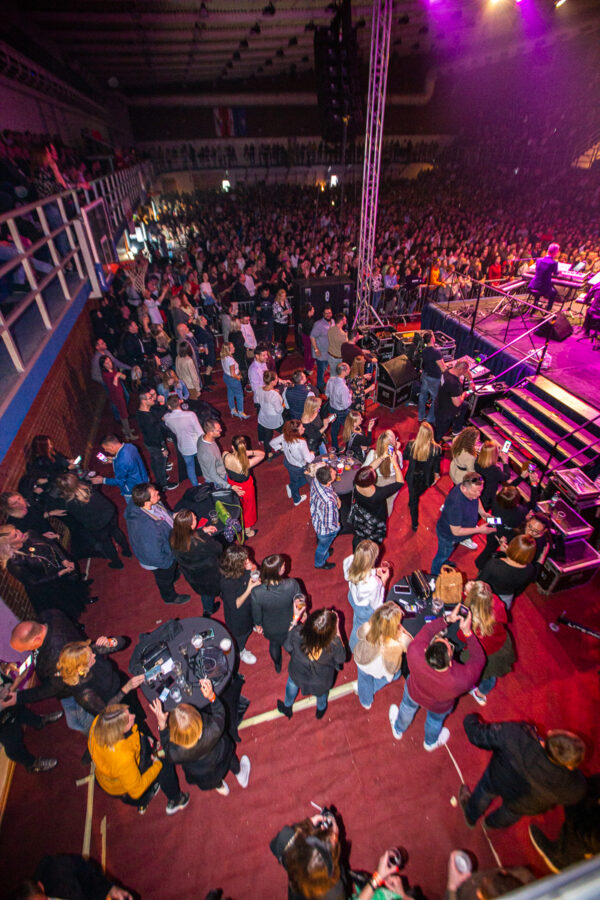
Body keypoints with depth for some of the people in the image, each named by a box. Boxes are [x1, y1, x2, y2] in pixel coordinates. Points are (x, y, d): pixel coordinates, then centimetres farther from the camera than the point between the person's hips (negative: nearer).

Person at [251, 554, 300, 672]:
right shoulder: (292, 585, -39)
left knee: (274, 644, 35)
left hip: (270, 629, 0)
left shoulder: (257, 592, -38)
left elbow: (256, 613, -17)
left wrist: (258, 625, 6)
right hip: (290, 626, 0)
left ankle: (277, 666, 65)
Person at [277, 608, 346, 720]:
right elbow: (341, 659, -17)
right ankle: (321, 710, 67)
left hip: (298, 675, 1)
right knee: (322, 691, 37)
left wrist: (295, 618, -16)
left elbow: (288, 646, -16)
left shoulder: (298, 633, -40)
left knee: (292, 684, 37)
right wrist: (337, 631, -18)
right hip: (322, 681, 0)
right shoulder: (334, 643, -40)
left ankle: (287, 708, 63)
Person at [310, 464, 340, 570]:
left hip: (316, 517, 6)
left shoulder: (315, 480, -26)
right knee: (323, 546, 28)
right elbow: (329, 524, -33)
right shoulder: (329, 501, -47)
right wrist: (336, 526, -13)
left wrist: (336, 497, -7)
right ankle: (319, 563, 58)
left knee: (320, 539, 38)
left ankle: (325, 550, 70)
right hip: (325, 529, -6)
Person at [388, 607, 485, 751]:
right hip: (439, 707, 0)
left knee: (407, 708, 35)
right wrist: (467, 631, -32)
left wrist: (447, 619, -27)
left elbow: (427, 630, -26)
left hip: (414, 693, 1)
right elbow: (479, 658, -27)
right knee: (435, 720, 35)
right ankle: (430, 742, 68)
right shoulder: (462, 680, -46)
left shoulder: (414, 653, -46)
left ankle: (398, 730, 67)